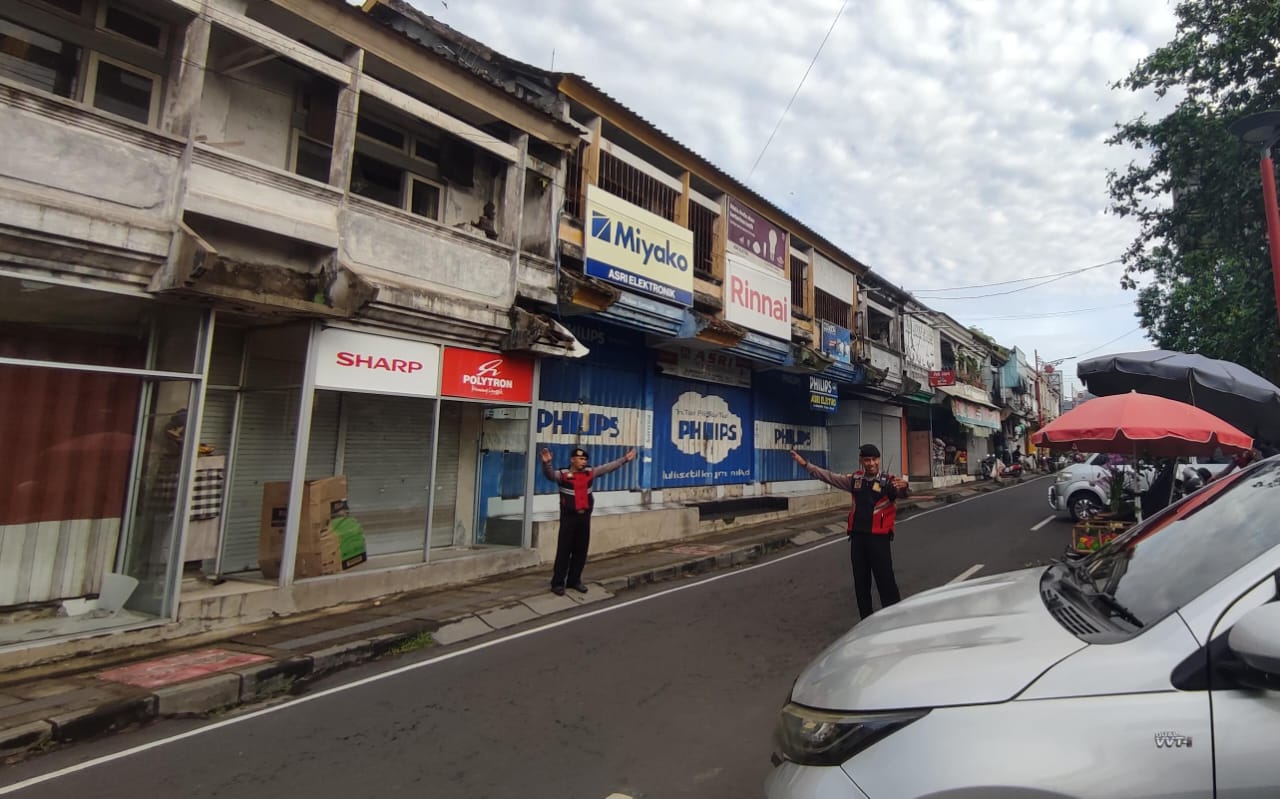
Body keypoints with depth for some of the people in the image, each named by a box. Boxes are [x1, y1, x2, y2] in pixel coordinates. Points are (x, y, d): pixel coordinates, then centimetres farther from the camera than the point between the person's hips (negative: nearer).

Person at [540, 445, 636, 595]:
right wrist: (546, 463, -46)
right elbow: (549, 474, -25)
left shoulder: (590, 473, 6)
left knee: (581, 551, 11)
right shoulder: (563, 474, -8)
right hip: (569, 518, -5)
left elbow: (608, 467, 12)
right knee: (564, 551, -1)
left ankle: (574, 580, 24)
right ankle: (557, 583, 7)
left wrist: (625, 459, 10)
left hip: (584, 517, 5)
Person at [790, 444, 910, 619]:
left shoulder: (888, 482, -7)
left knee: (886, 582, -5)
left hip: (879, 538, -5)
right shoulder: (855, 479, 7)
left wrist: (904, 486, -50)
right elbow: (829, 477, 14)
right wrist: (805, 464, 11)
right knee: (860, 582, 13)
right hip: (857, 537, 5)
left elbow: (904, 492, -26)